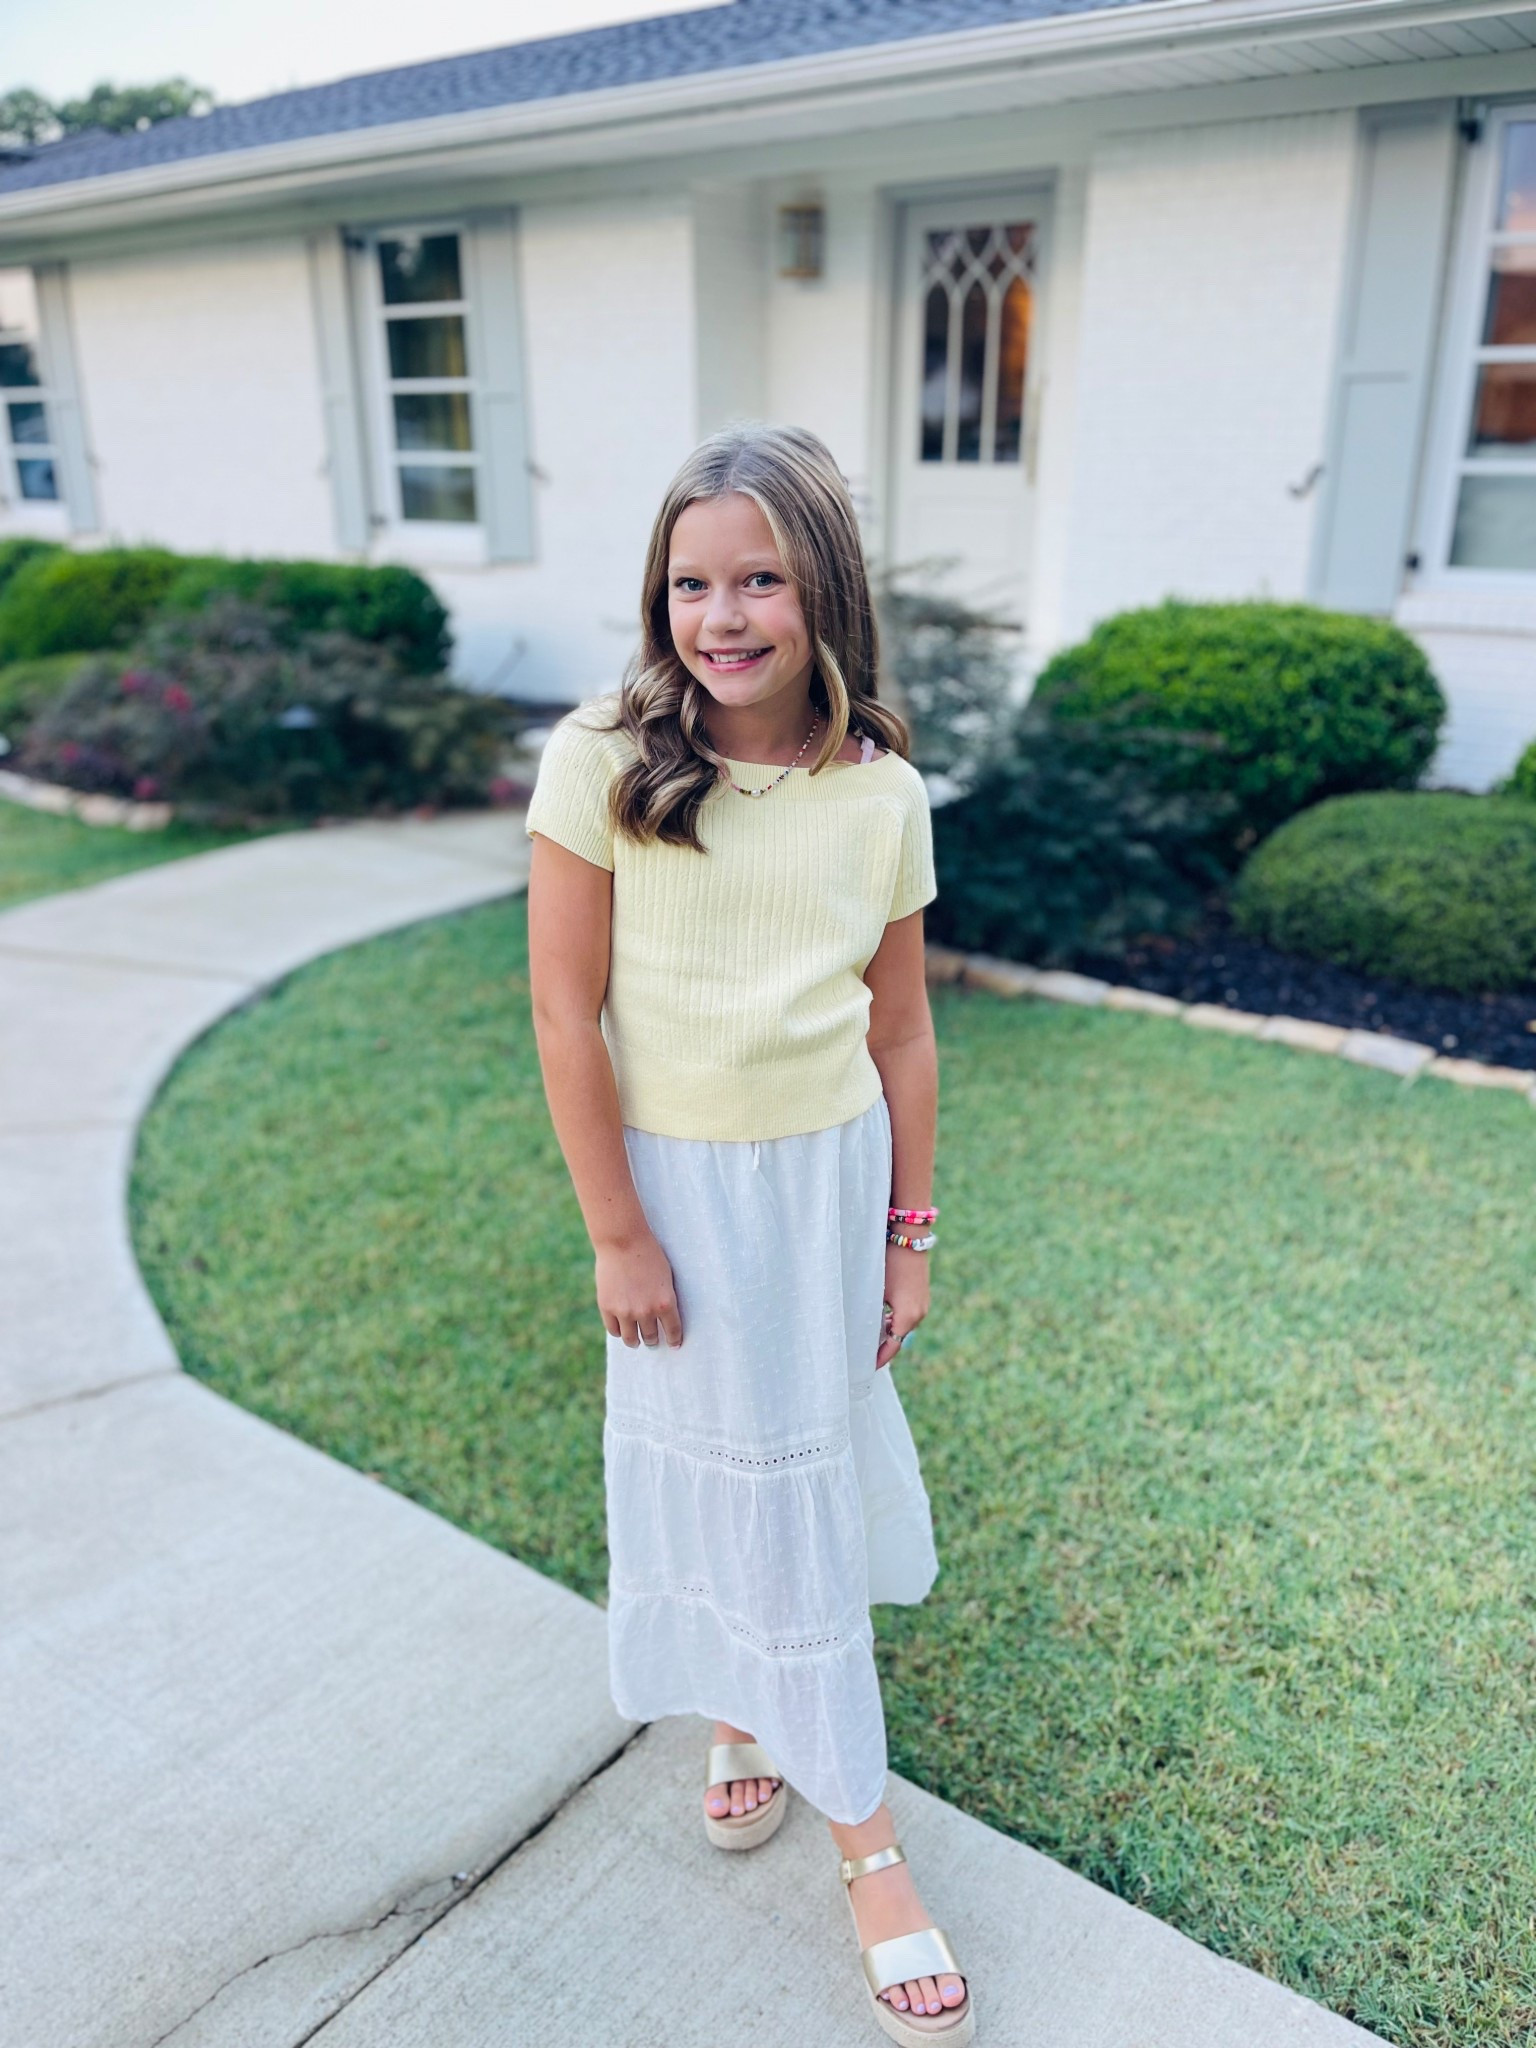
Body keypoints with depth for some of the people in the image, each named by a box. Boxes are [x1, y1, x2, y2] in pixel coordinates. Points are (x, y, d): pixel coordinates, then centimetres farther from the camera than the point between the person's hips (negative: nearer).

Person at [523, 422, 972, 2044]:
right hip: (680, 1181, -2)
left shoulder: (881, 794, -8)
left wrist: (906, 1229, 5)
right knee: (725, 1474, 9)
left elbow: (901, 1031, 1)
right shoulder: (603, 763, -16)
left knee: (816, 1461, 17)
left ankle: (767, 1709, 48)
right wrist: (618, 1234, -10)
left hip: (832, 1171, 3)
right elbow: (565, 1010, -13)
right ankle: (862, 1833, 30)